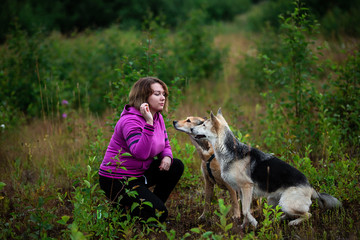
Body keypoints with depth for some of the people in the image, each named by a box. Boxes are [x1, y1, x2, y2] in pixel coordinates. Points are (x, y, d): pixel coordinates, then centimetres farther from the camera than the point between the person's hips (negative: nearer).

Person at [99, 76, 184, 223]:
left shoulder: (158, 117, 5)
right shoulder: (131, 121, -23)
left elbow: (165, 145, 14)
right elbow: (141, 153, -35)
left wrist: (167, 157, -9)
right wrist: (149, 123, -39)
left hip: (139, 173, 9)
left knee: (176, 166, 0)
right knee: (158, 215, -18)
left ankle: (154, 204, 9)